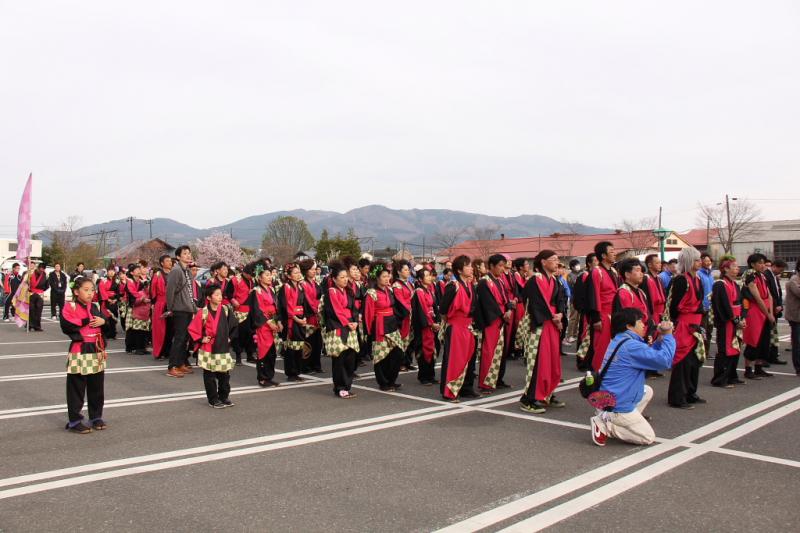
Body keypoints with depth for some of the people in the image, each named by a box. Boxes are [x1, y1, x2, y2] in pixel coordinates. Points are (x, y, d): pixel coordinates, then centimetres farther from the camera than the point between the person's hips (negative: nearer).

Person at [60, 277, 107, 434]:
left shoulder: (95, 307, 11)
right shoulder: (70, 307, -7)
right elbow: (67, 326, -22)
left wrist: (103, 321, -11)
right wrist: (87, 321, -15)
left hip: (96, 351, 5)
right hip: (79, 352, -5)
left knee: (96, 388, 12)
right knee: (77, 388, 1)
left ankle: (96, 417, 24)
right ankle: (74, 421, 11)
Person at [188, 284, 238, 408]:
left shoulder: (226, 310, 1)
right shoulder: (203, 313, -9)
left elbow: (234, 325, 15)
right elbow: (192, 329, -3)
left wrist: (230, 337, 10)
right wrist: (200, 339, -7)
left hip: (224, 349, 3)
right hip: (208, 350, -3)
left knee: (224, 374, 8)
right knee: (210, 376, 4)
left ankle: (224, 397, 22)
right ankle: (213, 399, 14)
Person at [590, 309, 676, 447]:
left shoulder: (619, 341, 12)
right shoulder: (631, 346, -20)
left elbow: (648, 355, 19)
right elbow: (665, 360, -21)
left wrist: (661, 338, 7)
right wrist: (668, 335, -8)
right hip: (616, 405, -9)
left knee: (648, 391, 25)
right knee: (649, 437, 5)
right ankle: (605, 425, -5)